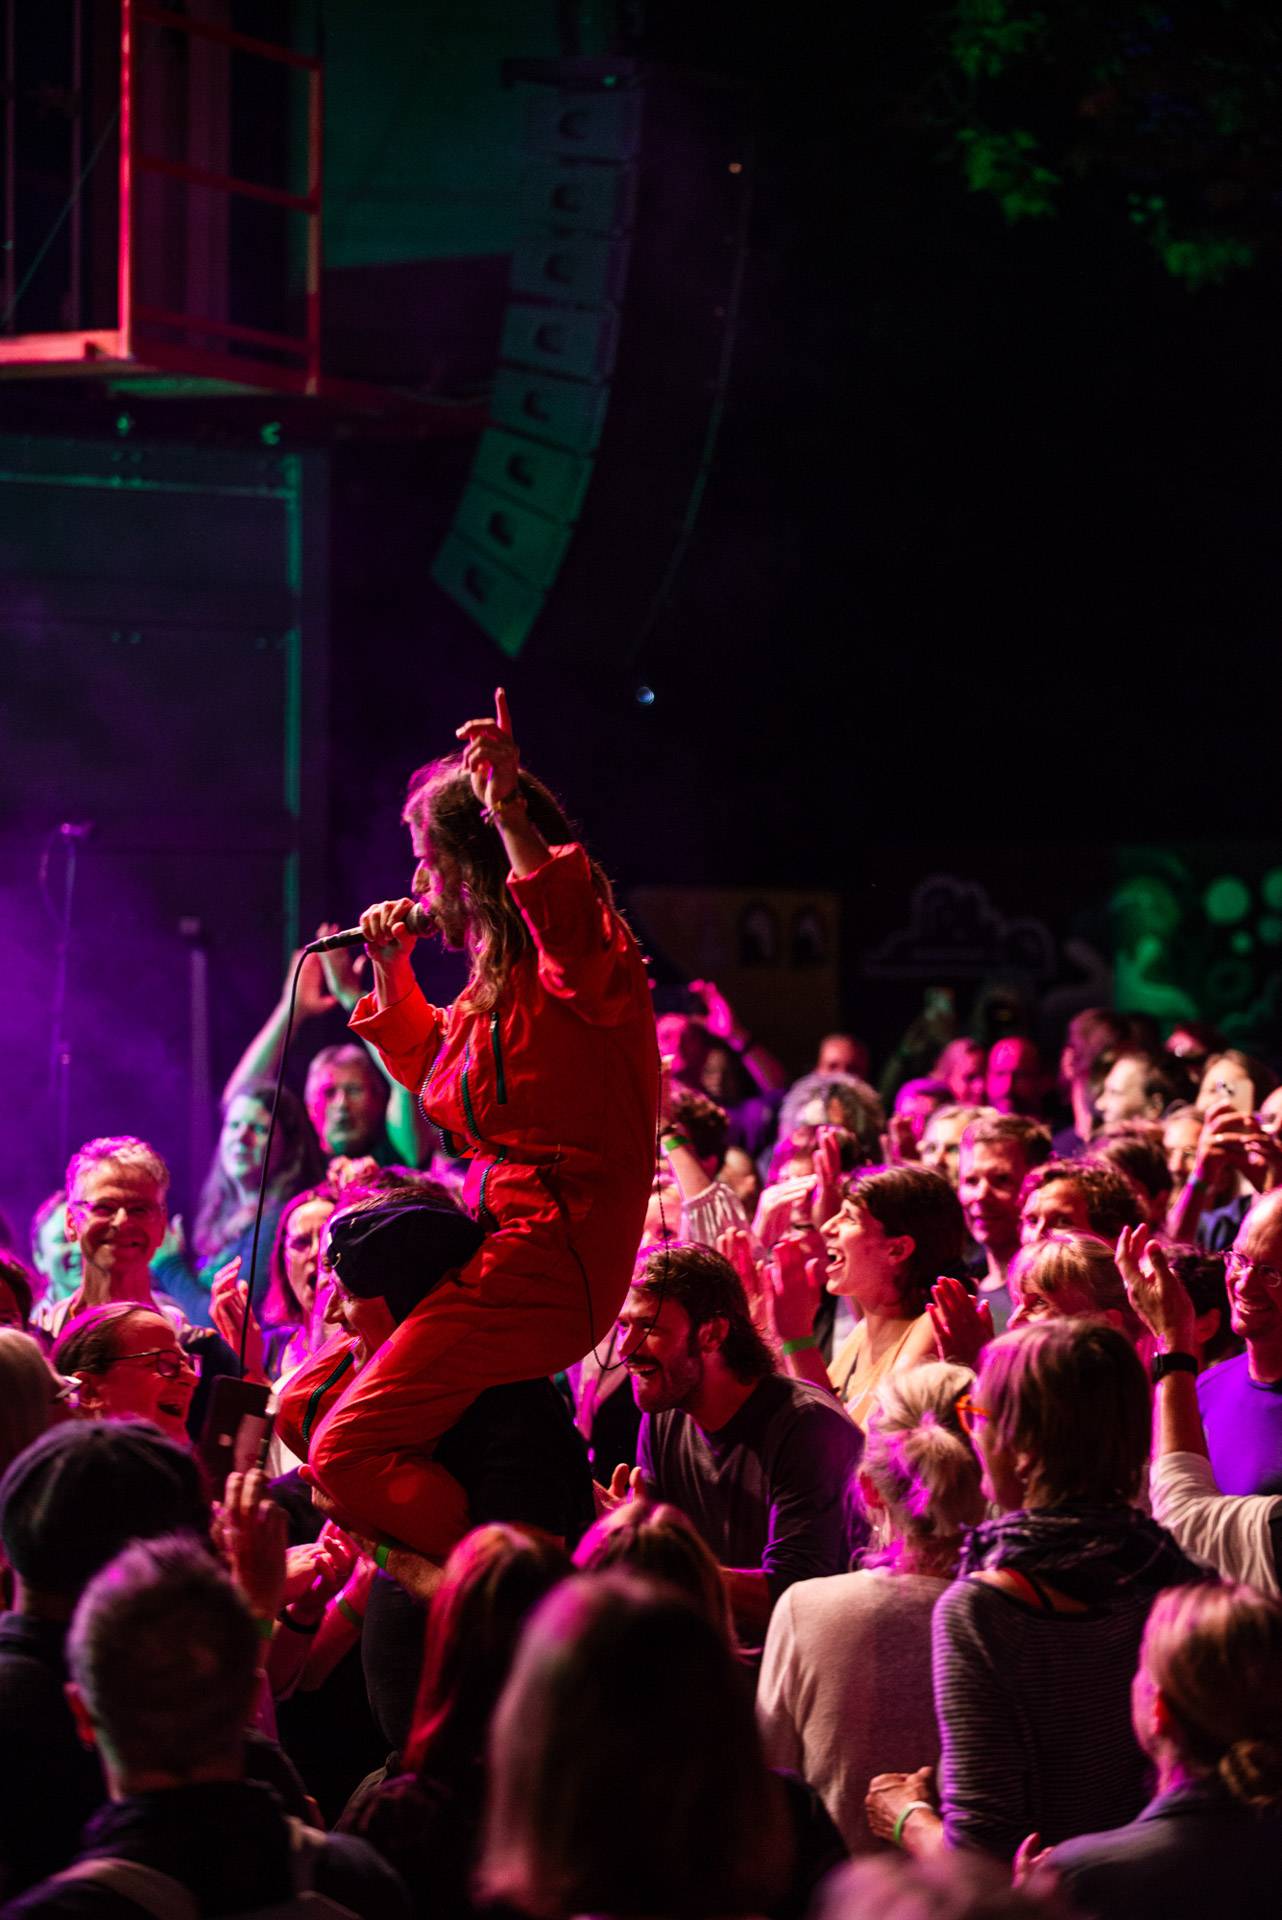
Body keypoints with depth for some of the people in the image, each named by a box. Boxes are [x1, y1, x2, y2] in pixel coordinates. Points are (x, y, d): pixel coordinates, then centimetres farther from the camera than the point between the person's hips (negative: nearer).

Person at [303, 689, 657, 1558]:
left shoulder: (579, 971, -13)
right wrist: (391, 972, 22)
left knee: (349, 1451, -18)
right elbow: (432, 1069, 36)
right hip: (499, 1237, 11)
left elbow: (580, 946, -42)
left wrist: (510, 816, -52)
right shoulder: (497, 982, 16)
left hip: (543, 1254, -11)